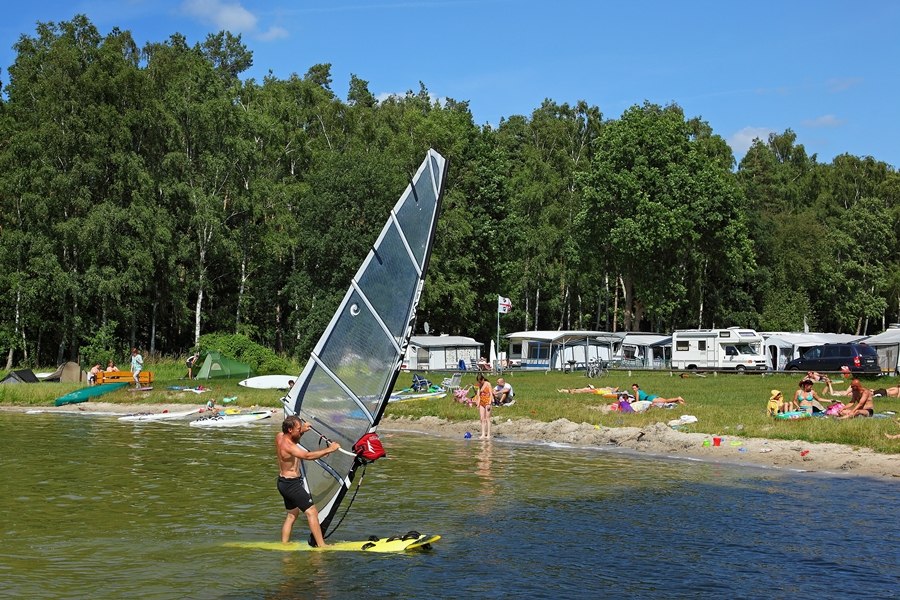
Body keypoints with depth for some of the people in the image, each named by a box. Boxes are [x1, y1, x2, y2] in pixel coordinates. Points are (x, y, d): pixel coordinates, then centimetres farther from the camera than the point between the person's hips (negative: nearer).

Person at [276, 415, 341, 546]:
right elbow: (308, 456, -38)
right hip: (292, 484, -10)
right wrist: (329, 449, -35)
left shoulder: (280, 437, 1)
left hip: (283, 482, 10)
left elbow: (293, 437, 26)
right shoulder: (288, 446, -26)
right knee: (312, 512, -9)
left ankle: (284, 545, 22)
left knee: (292, 514, 20)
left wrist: (303, 430, 12)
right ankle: (321, 545, -11)